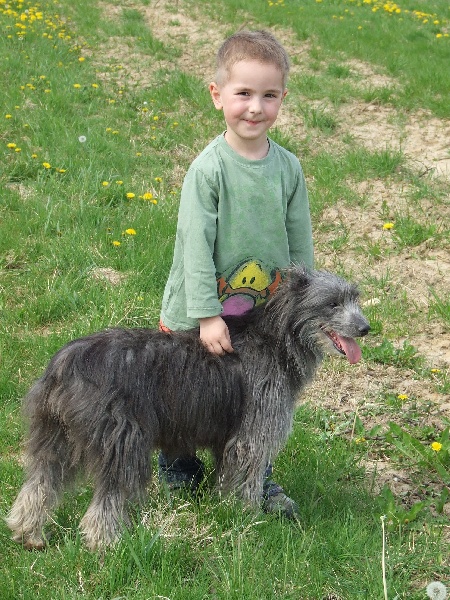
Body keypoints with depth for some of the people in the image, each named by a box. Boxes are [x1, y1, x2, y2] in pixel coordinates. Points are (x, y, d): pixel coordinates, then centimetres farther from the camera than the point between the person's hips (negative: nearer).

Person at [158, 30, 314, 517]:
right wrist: (207, 315, -21)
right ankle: (178, 472, 38)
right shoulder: (208, 168, -19)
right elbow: (196, 244, -19)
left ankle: (259, 481, 36)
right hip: (200, 317, -3)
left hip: (265, 315, 4)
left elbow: (300, 243, 5)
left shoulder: (288, 167, -4)